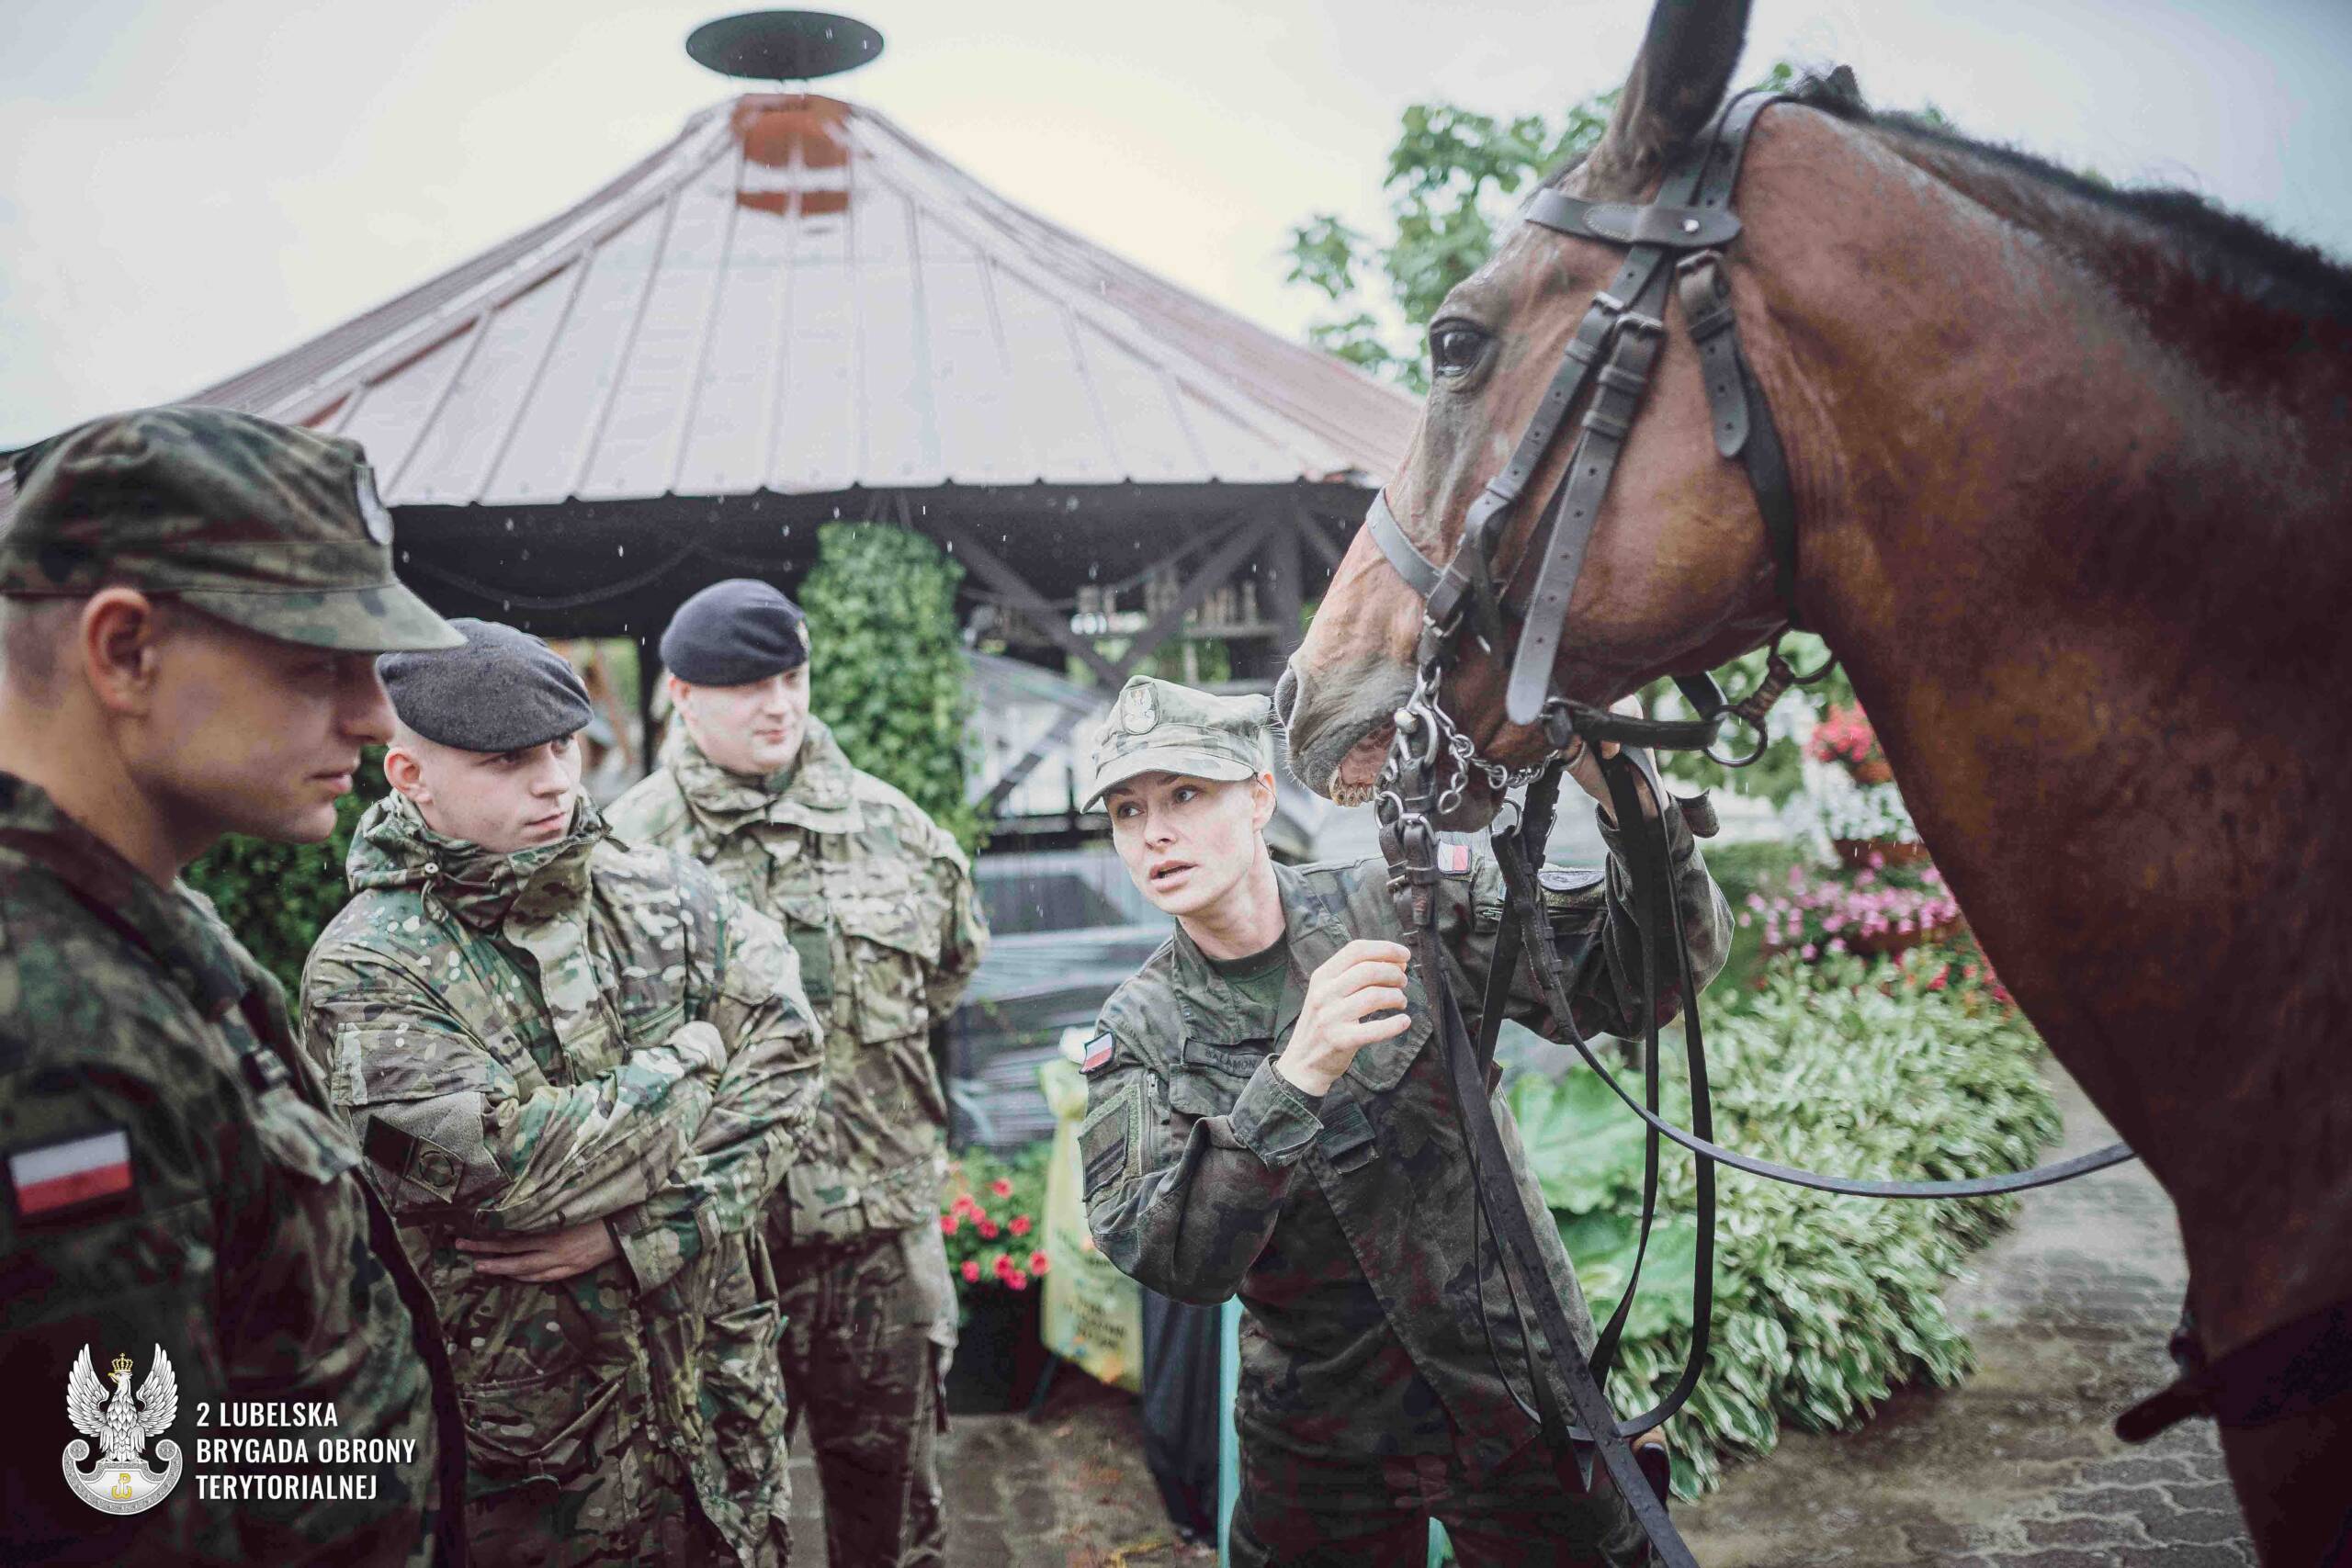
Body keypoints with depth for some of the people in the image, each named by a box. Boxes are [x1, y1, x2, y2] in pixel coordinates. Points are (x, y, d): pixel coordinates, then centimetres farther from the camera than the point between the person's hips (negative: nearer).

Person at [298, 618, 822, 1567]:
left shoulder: (662, 895, -1)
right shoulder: (366, 971, -13)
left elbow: (783, 1063, -8)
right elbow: (515, 1161, -24)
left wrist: (642, 1230, -19)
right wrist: (696, 1056, -13)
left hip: (723, 1372, 4)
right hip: (538, 1417, -4)